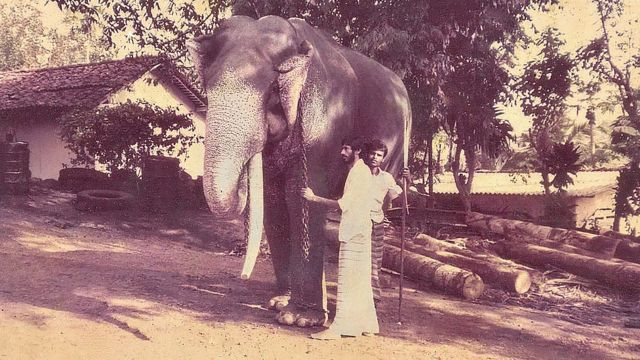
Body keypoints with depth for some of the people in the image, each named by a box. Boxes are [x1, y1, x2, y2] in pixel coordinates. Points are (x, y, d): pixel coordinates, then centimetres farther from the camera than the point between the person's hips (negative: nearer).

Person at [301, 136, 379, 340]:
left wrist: (314, 198, -18)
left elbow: (343, 204, -22)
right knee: (360, 281, 14)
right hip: (356, 231, 10)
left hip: (354, 233, -10)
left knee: (347, 281, -8)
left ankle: (339, 327, -5)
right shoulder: (358, 171, 15)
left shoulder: (360, 173, -16)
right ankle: (367, 325, 21)